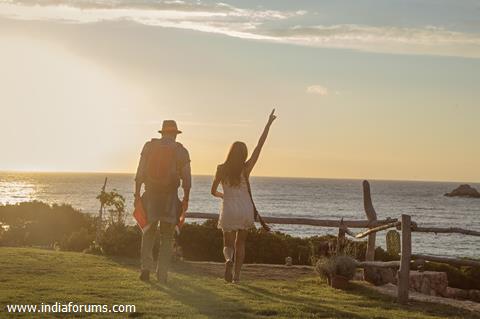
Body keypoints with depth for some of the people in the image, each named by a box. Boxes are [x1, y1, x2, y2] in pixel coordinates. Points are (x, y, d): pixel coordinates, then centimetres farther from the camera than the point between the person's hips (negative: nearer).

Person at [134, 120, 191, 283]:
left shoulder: (149, 146, 3)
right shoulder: (181, 151, -1)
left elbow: (140, 173, -1)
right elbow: (187, 179, -4)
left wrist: (137, 194, 4)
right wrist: (186, 199, 6)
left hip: (150, 196, 1)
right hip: (170, 198, -1)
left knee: (148, 232, 16)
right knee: (167, 237, 9)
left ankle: (146, 268, 3)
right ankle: (162, 274, 6)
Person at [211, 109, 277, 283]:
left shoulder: (222, 169, -5)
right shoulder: (246, 169, -8)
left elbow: (213, 191, 5)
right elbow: (260, 145, -7)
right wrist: (269, 123, -4)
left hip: (228, 210, 0)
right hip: (246, 209, 1)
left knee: (228, 244, 10)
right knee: (240, 243, 16)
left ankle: (229, 259, -24)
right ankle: (236, 275, 11)